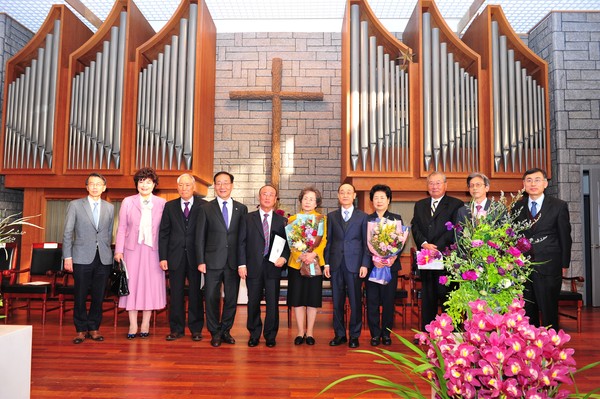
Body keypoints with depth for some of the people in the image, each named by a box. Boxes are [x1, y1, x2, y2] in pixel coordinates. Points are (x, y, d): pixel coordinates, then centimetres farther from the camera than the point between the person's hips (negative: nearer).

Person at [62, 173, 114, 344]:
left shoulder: (110, 208, 10)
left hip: (103, 259, 2)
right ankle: (81, 330, 18)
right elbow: (67, 232, 1)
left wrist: (107, 252, 10)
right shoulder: (75, 205, 3)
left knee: (99, 296, 6)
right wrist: (67, 257, -3)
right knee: (80, 296, 4)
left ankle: (93, 328, 20)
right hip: (82, 258, -2)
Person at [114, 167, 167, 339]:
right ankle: (133, 325, 15)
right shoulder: (127, 202, 4)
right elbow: (122, 228, 4)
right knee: (132, 285, 4)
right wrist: (118, 250, -1)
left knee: (150, 285, 4)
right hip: (132, 249, 0)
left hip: (153, 250, 0)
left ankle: (145, 325, 18)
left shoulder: (162, 203, 2)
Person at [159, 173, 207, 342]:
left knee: (196, 293, 7)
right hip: (175, 256, 2)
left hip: (196, 256, -2)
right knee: (176, 294, 8)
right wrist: (163, 257, -2)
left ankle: (196, 329, 19)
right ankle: (176, 329, 20)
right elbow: (163, 233, 6)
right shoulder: (170, 206, 8)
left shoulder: (204, 206, 0)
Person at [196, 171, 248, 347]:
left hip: (234, 262, 1)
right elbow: (200, 237, 2)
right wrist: (201, 261, -5)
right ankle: (215, 332, 20)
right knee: (212, 298, 5)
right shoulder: (206, 208, 4)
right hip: (213, 261, -1)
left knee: (231, 298, 8)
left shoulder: (241, 209, 7)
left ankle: (225, 330, 24)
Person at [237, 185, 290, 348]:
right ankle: (254, 334, 25)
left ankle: (270, 336, 20)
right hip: (253, 267, 0)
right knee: (253, 303, 8)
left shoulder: (281, 221, 8)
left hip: (273, 267, 0)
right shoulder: (248, 218, 6)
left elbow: (287, 243, 8)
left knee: (272, 303, 4)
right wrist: (241, 264, -5)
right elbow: (242, 243, 3)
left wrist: (284, 258, -11)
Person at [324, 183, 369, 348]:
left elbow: (366, 242, 3)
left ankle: (354, 336, 15)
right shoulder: (331, 216, 11)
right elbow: (328, 241, 9)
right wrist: (326, 263, 3)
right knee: (337, 301, 7)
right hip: (336, 264, 2)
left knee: (355, 301, 2)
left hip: (355, 264, -2)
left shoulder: (362, 216, 5)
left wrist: (365, 264, -5)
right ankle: (339, 334, 19)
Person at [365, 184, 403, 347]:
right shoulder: (366, 219, 8)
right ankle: (375, 334, 11)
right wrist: (373, 257, -14)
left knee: (388, 301, 4)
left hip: (391, 265, 0)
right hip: (372, 264, 0)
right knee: (372, 301, 1)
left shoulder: (396, 219, 10)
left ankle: (386, 333, 16)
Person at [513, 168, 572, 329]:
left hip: (548, 267, -2)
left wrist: (564, 264, 0)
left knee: (549, 311, 4)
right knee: (528, 312, 10)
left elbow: (565, 237, 2)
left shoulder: (559, 206, 2)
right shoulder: (517, 207, 9)